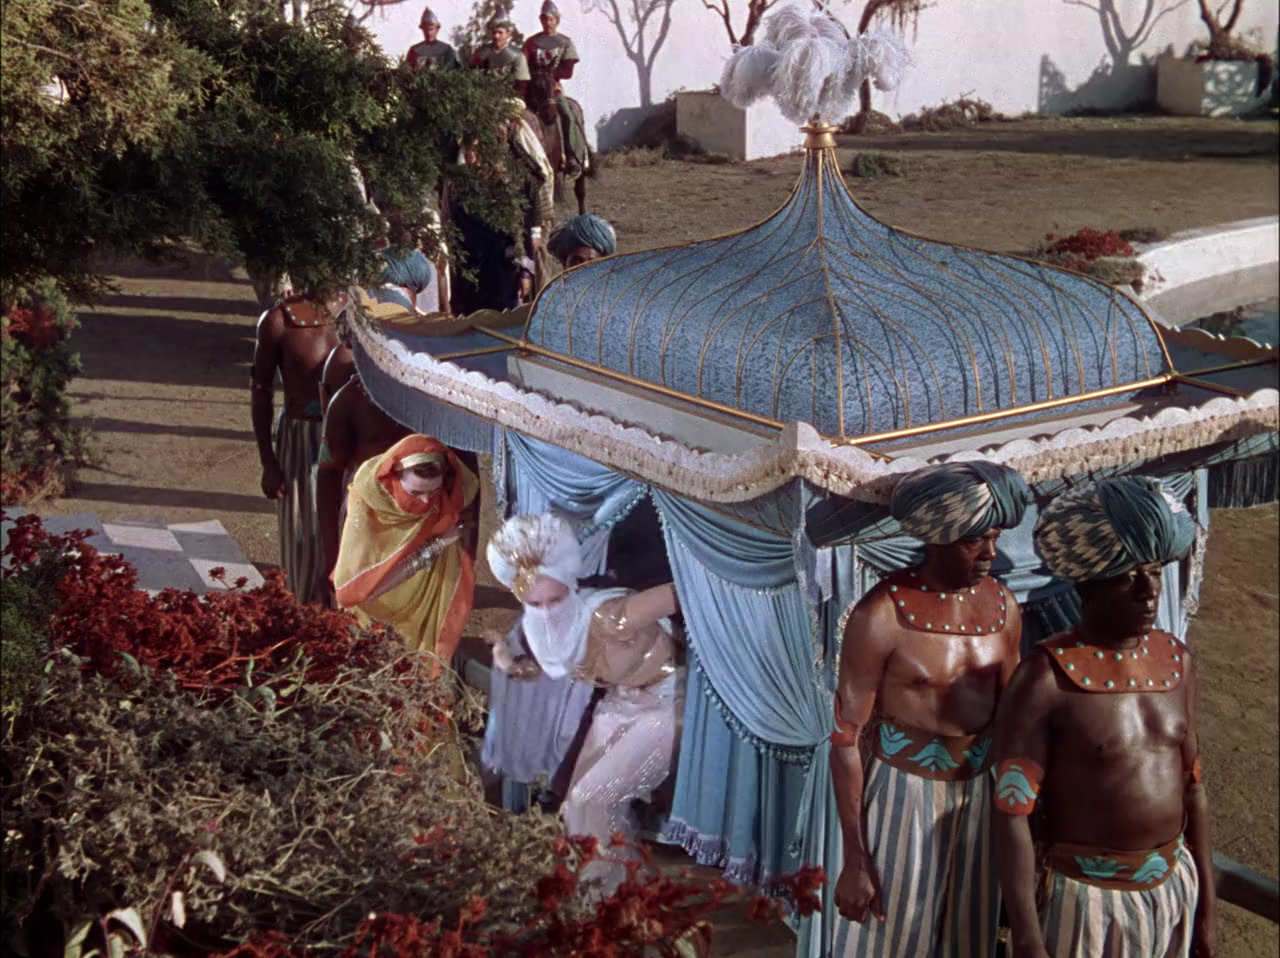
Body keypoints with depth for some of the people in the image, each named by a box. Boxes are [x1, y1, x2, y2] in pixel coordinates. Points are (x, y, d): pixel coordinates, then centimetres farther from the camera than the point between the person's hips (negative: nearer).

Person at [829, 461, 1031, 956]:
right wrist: (855, 859, -14)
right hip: (903, 791, -5)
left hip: (978, 791, 5)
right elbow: (847, 737, -13)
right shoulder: (881, 615, -17)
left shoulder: (1002, 606, -1)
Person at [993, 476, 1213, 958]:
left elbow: (1192, 788, 9)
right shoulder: (1046, 678, -18)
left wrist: (1205, 904, 11)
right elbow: (1012, 813, -18)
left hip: (1172, 889, 5)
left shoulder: (1176, 661, 1)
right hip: (1084, 897, -5)